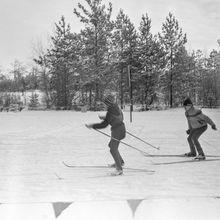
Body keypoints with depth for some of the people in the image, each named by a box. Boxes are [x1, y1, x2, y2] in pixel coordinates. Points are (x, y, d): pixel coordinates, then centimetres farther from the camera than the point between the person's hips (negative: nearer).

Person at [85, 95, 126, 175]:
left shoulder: (110, 112, -25)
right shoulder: (116, 107, 2)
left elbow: (104, 125, -22)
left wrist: (92, 126, -16)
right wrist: (104, 117, 17)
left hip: (117, 131, -10)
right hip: (120, 128, 10)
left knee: (113, 149, -11)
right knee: (111, 145, 25)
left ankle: (119, 169, -12)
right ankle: (120, 162, 39)